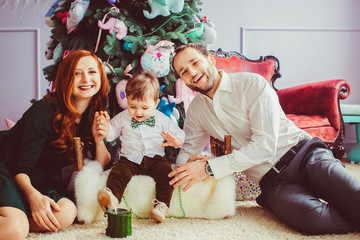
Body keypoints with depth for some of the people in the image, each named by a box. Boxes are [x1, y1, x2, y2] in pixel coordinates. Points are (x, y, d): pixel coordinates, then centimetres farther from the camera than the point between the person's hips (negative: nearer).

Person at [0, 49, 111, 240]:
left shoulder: (95, 116, -2)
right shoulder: (45, 111, -20)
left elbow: (101, 168, 2)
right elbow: (21, 167, -19)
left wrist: (99, 141, -16)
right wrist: (33, 195, -39)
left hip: (45, 179, 7)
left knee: (67, 213, -27)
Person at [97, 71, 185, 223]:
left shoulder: (162, 120, 6)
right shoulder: (123, 118, 10)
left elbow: (178, 133, 10)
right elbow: (110, 134, 19)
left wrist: (176, 141, -15)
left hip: (155, 159, 0)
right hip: (130, 160, 1)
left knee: (165, 171, -30)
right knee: (118, 171, -29)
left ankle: (162, 204, -36)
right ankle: (112, 197, -49)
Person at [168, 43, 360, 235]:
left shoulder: (252, 84, -5)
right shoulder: (195, 111, 12)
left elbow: (265, 146, -15)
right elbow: (186, 152, 18)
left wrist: (209, 168, -20)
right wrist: (190, 162, -9)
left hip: (305, 154, -2)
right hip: (273, 181, 3)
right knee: (311, 217, -32)